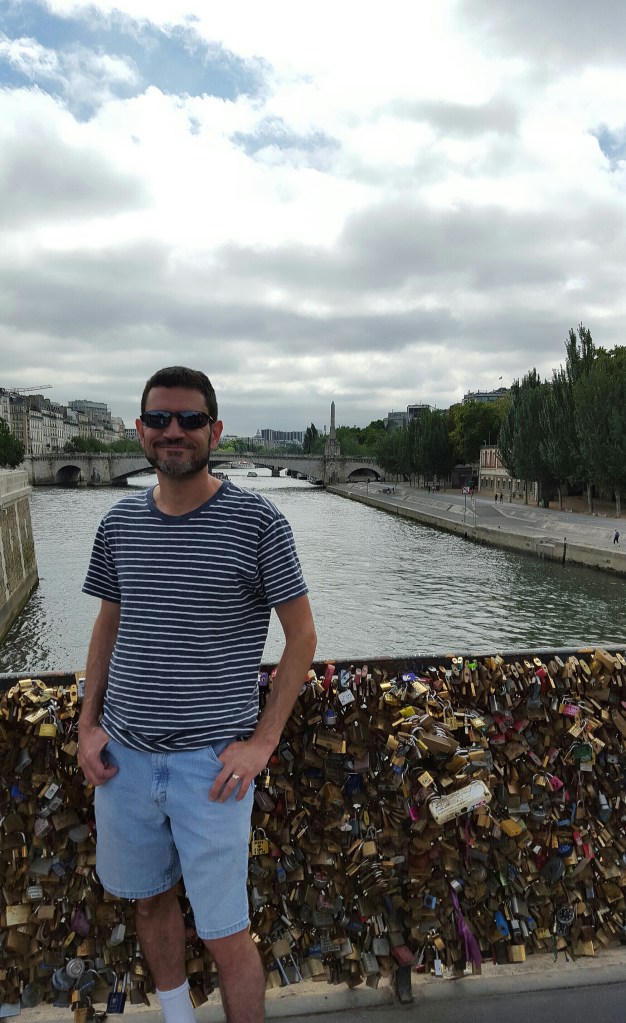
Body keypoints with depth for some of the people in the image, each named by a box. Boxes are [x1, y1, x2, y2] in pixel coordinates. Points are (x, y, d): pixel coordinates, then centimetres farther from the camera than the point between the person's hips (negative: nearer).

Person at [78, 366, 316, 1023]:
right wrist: (87, 724, 4)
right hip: (123, 758, 5)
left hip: (209, 763, -4)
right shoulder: (119, 523, 2)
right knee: (150, 900, 23)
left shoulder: (256, 523, -11)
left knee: (225, 936, 5)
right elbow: (108, 626, 13)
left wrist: (262, 741, -10)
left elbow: (302, 635, -6)